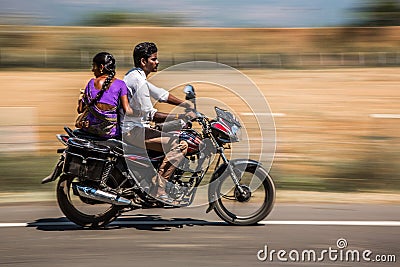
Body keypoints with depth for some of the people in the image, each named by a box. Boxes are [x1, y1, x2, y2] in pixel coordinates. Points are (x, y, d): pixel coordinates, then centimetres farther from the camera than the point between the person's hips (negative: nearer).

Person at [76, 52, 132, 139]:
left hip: (91, 129, 2)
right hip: (111, 132, -2)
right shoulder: (120, 84, -5)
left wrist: (81, 97, 22)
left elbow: (80, 110, 3)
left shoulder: (92, 82, -1)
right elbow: (127, 111, -12)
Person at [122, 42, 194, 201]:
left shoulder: (134, 75, 15)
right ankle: (157, 189, -18)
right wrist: (181, 117, -22)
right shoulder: (139, 81, -17)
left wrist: (188, 105, 15)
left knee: (176, 137, 20)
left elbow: (160, 94, 21)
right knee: (180, 145, -18)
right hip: (133, 131, -11)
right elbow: (150, 115, -22)